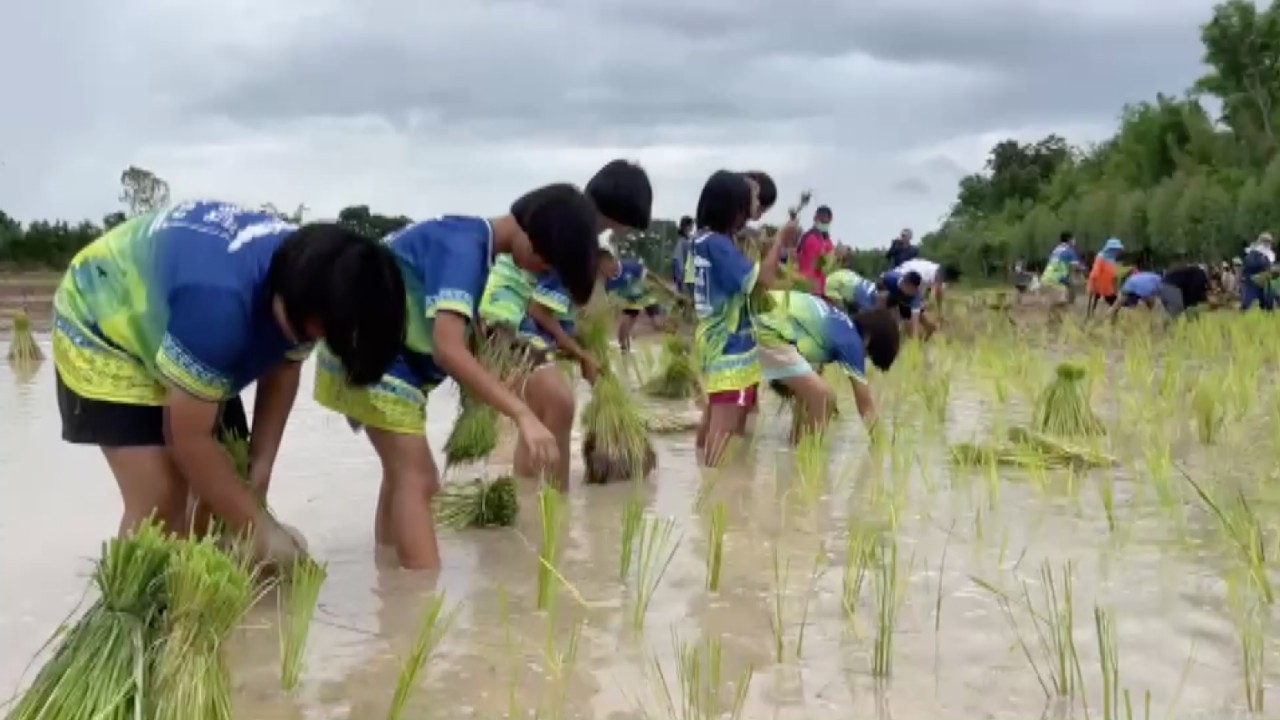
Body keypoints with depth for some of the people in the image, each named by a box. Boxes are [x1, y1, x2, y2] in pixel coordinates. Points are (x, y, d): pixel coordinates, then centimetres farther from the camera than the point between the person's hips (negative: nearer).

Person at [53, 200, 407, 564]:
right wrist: (260, 529, -26)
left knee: (225, 487, 4)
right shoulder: (218, 300, -43)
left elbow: (281, 373, -3)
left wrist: (259, 469, -12)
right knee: (160, 501, -17)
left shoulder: (305, 276, -19)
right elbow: (189, 438, -33)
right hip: (102, 327, -7)